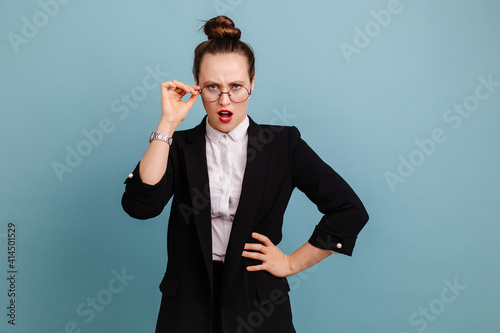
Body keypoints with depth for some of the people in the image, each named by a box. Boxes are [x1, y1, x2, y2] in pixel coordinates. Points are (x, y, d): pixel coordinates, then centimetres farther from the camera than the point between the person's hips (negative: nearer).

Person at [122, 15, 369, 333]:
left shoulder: (282, 143, -4)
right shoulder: (179, 146, 0)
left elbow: (350, 209, -5)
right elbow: (140, 205, -18)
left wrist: (292, 263, -5)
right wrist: (167, 123, -17)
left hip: (258, 306, -1)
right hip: (189, 302, 1)